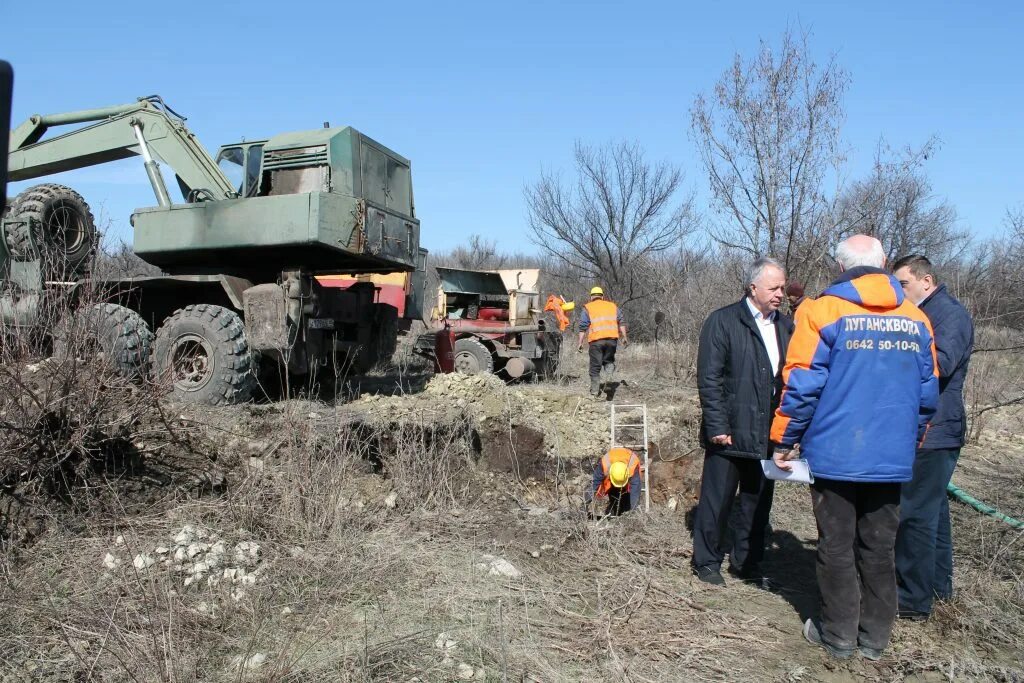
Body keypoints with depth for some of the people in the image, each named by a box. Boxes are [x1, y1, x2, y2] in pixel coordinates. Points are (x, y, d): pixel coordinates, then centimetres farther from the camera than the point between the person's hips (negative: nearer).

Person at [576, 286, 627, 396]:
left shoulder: (588, 308, 8)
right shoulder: (613, 306, 17)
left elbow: (583, 326, 0)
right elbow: (621, 322, 10)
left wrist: (580, 342, 0)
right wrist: (624, 337, 11)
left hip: (596, 340, -2)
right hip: (612, 338, 2)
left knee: (595, 366, 6)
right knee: (609, 360, 20)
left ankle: (595, 390, 7)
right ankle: (609, 376, -8)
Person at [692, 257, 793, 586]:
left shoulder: (785, 327, 10)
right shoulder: (722, 321, -7)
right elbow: (708, 379, -10)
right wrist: (717, 426, -14)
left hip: (769, 434, 5)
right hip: (730, 432, -5)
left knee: (758, 503, 15)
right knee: (716, 501, 5)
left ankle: (747, 563, 30)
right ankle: (707, 563, 21)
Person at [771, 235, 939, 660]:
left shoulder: (822, 311, -9)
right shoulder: (916, 320, 5)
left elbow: (801, 386, -12)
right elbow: (927, 396, 9)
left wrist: (784, 441, -1)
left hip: (835, 455, -4)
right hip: (892, 459, 4)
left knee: (837, 548, 9)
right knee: (879, 548, 14)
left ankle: (838, 636, 20)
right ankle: (875, 637, 25)